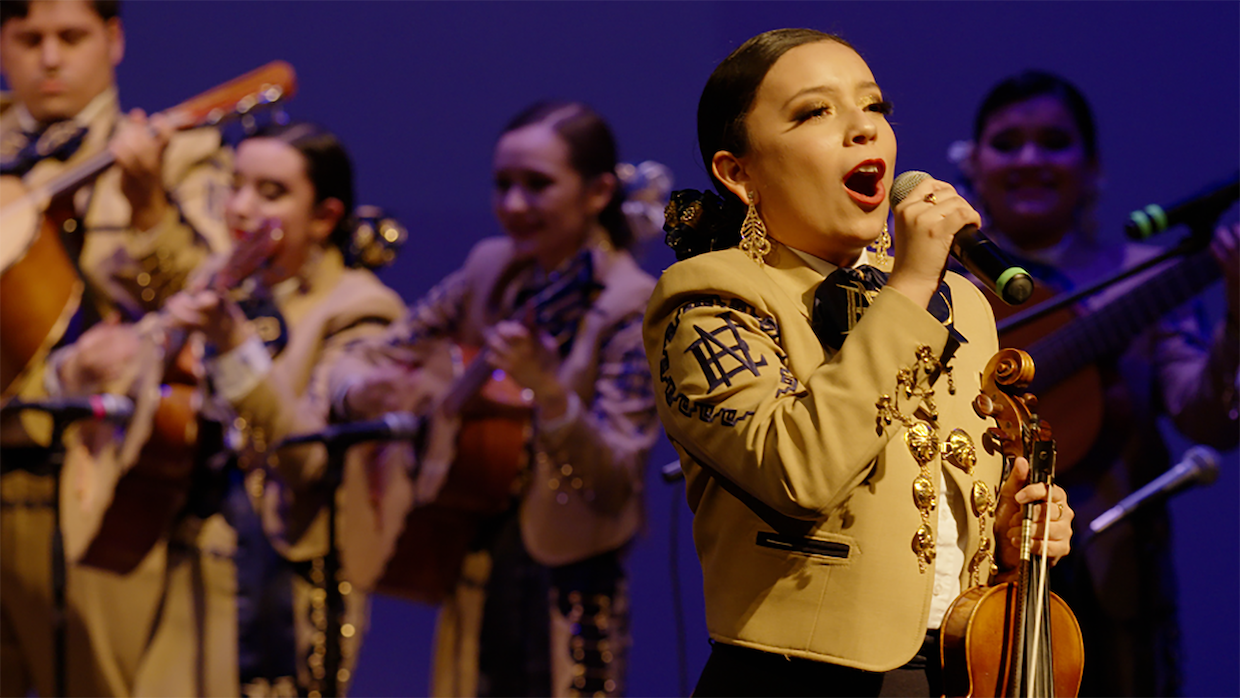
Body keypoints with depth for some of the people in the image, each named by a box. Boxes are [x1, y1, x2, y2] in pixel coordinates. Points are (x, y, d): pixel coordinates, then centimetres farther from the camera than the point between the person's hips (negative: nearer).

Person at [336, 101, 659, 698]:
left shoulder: (629, 308, -13)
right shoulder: (491, 269, 4)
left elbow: (613, 484, -20)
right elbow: (385, 354, 10)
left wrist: (549, 391, -36)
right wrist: (364, 391, -13)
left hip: (566, 585, -5)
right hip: (477, 579, 5)